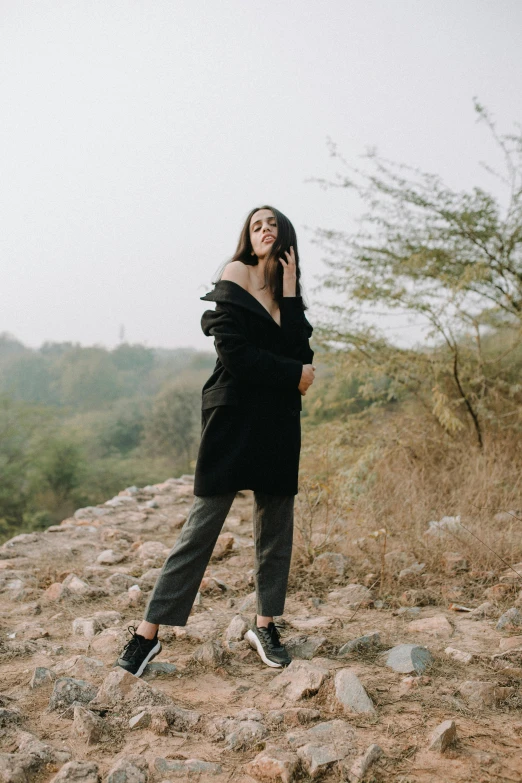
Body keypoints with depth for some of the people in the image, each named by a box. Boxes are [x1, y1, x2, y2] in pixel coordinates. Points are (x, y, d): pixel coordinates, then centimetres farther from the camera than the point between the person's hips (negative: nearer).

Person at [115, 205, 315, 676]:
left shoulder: (289, 293, 14)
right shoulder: (236, 274, -2)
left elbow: (301, 354, -2)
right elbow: (234, 352, -13)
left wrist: (289, 293, -5)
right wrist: (295, 374, -7)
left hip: (279, 422, 6)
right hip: (234, 416, -6)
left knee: (276, 526, 8)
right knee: (204, 524, -6)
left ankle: (265, 625, 22)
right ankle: (149, 632, 3)